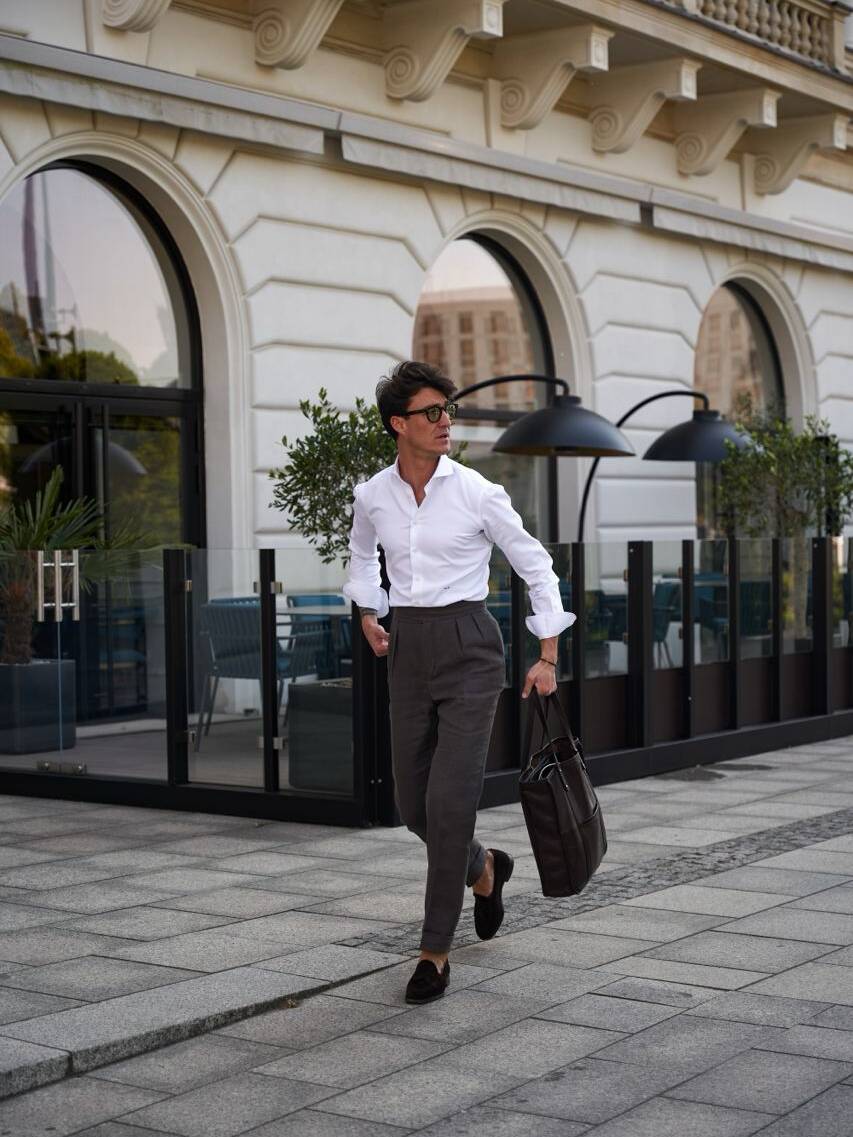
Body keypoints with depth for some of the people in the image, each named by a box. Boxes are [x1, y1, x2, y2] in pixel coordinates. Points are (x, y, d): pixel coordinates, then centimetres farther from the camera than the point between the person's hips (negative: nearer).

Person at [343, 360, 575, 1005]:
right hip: (409, 650, 4)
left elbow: (536, 567, 0)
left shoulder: (477, 493, -8)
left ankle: (436, 952, -1)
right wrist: (368, 613, 12)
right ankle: (484, 869, 40)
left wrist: (548, 656, -3)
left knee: (449, 802, -12)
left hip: (469, 647, -4)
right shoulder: (373, 497, 2)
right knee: (413, 804, 8)